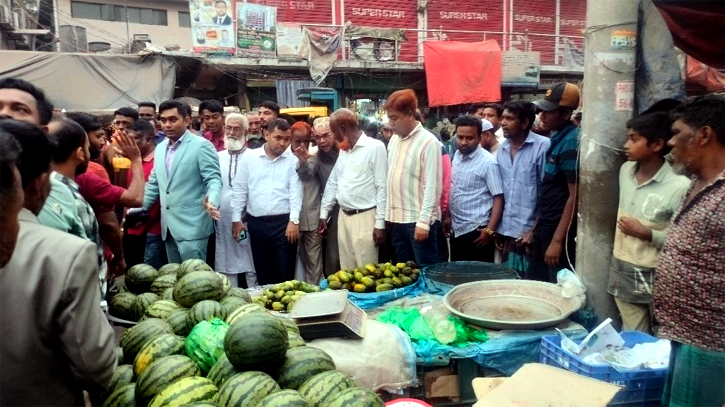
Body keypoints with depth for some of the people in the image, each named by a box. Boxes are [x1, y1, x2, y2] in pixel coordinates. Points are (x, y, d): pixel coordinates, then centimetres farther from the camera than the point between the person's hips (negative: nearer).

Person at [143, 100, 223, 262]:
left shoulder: (201, 145, -8)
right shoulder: (160, 148, 14)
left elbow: (214, 179, -13)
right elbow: (154, 183, 21)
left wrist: (211, 200, -32)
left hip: (192, 225, -7)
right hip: (168, 226, 7)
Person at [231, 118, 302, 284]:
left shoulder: (292, 160, 2)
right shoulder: (249, 158, 5)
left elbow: (296, 192, -2)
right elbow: (240, 189, 7)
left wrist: (294, 220, -11)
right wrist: (236, 219, 4)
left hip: (283, 222, -1)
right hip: (256, 223, 2)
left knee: (285, 273, 1)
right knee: (262, 272, 10)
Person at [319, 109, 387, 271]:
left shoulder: (375, 147, -9)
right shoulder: (343, 150, 13)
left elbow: (382, 187, -12)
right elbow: (332, 183, 18)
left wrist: (380, 223, -14)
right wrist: (323, 213, 16)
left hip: (365, 217, -7)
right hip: (343, 217, 7)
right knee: (347, 269, 12)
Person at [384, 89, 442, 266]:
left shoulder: (428, 142, -12)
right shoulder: (394, 139, 10)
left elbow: (431, 185, -15)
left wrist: (424, 221, -18)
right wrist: (388, 213, 11)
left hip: (417, 220, -7)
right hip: (396, 218, 7)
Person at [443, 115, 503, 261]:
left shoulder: (488, 162, -15)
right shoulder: (456, 156, 6)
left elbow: (499, 198, -16)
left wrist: (490, 230, -21)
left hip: (476, 230, -7)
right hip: (456, 229, 7)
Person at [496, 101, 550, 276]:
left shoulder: (543, 146, -11)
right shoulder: (502, 148, 8)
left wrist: (535, 230, -12)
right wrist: (495, 228, 11)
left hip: (529, 232, -5)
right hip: (506, 231, 5)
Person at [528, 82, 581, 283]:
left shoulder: (571, 142, -18)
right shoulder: (557, 137, 9)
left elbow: (575, 195, -20)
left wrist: (558, 239, -21)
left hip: (559, 230, -9)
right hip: (546, 226, 9)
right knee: (534, 282, 16)